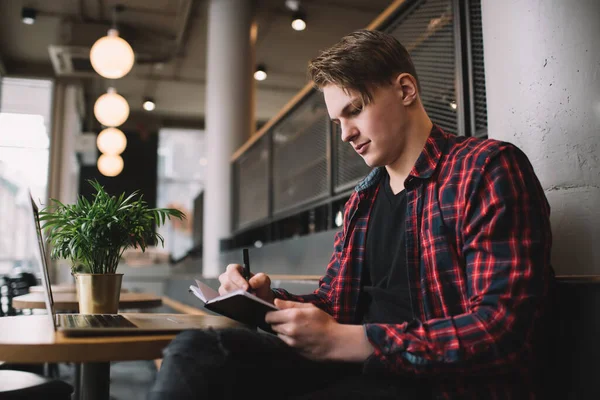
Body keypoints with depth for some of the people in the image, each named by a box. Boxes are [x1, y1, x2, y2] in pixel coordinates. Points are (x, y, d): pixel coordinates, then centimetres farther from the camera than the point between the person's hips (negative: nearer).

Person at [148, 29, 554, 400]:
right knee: (196, 350, -16)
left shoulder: (488, 168, -8)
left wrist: (346, 342, -21)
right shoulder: (362, 201, 16)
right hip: (359, 365, 7)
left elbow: (500, 329, -17)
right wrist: (267, 299, -3)